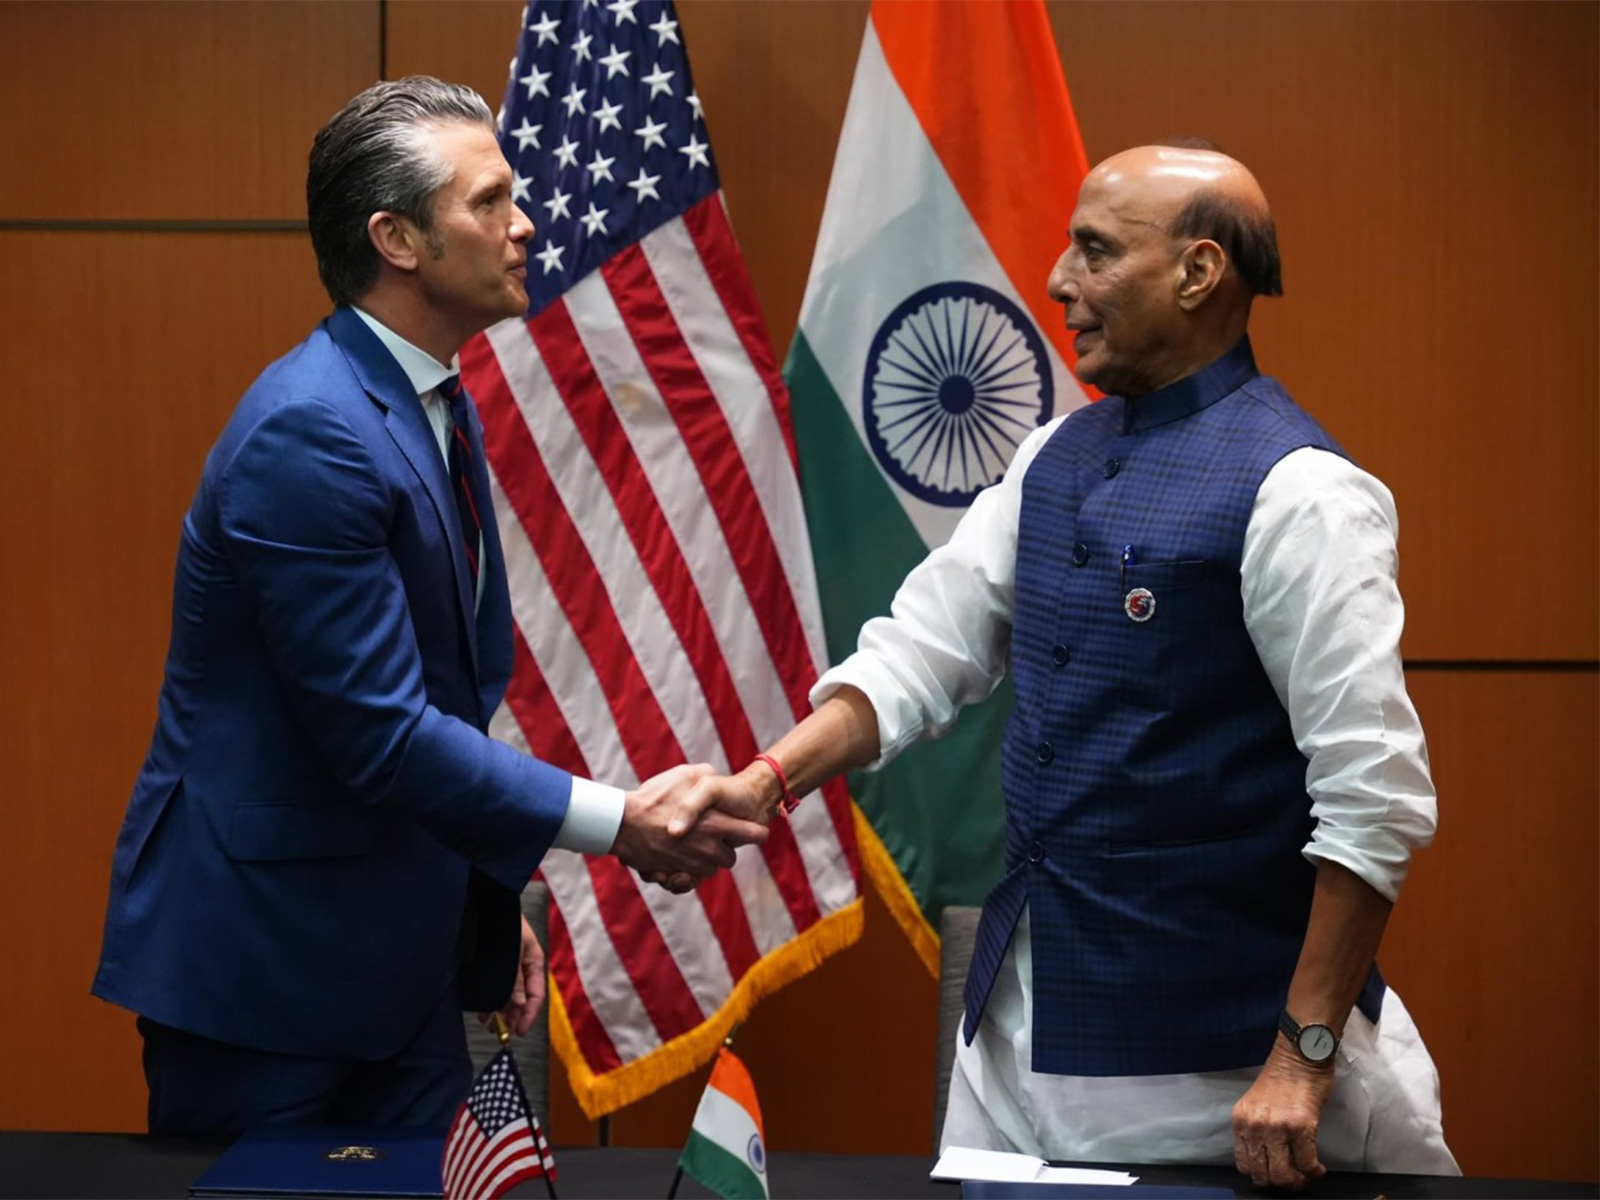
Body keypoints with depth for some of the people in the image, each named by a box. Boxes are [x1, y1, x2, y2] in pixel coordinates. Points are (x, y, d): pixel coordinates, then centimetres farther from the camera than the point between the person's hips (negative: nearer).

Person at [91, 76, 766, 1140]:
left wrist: (493, 903, 18)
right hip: (263, 960, -9)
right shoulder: (312, 433, -21)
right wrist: (621, 823, -20)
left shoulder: (443, 410, 9)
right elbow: (379, 731, -24)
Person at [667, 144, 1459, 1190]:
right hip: (1026, 1007, 7)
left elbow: (1377, 797, -18)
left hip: (1206, 1044, -7)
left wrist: (1306, 1059, -18)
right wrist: (768, 779, -7)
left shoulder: (1294, 491, -16)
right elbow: (922, 650, 9)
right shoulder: (1057, 458, 8)